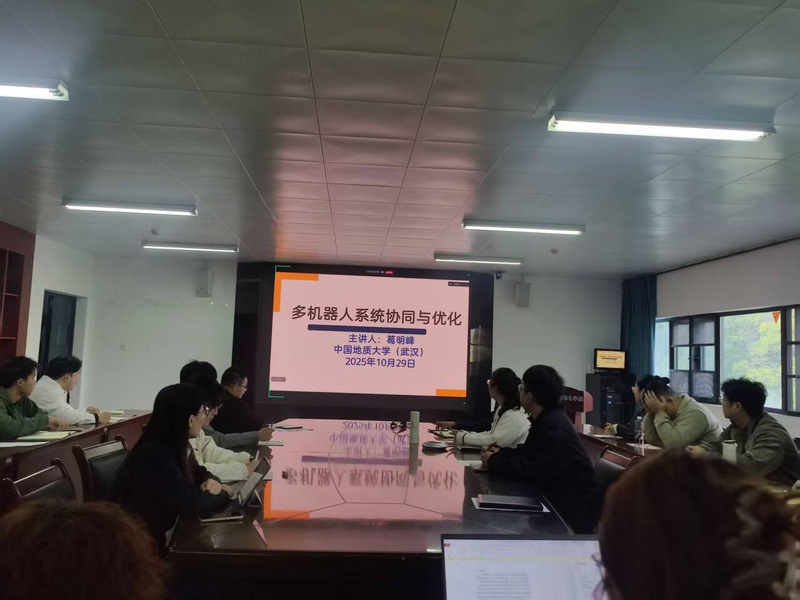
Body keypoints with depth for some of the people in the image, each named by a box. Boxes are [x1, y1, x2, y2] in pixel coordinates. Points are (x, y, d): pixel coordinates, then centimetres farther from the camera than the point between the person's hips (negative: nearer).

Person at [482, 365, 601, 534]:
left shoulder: (555, 426, -24)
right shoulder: (546, 419, 7)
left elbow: (535, 471, -28)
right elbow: (528, 452, 15)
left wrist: (495, 462, -15)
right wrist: (500, 454, -2)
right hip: (558, 498, 8)